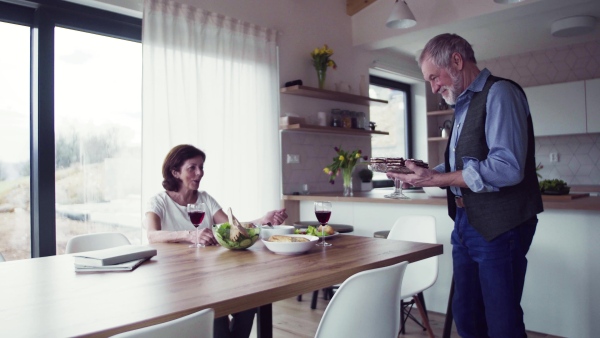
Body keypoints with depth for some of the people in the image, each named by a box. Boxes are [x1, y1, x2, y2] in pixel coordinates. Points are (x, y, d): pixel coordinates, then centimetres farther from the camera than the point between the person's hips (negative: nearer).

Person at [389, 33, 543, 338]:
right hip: (466, 222, 8)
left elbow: (506, 168, -23)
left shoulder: (499, 93, -11)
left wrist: (435, 179, -21)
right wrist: (424, 173, 1)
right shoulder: (464, 105, 16)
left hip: (499, 227, -8)